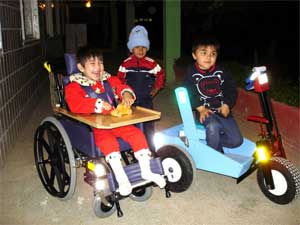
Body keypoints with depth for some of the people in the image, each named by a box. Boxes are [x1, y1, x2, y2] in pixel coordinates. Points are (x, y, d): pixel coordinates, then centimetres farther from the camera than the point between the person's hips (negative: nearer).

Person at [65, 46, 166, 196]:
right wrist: (98, 104, -28)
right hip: (93, 126, -5)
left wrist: (127, 94, -7)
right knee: (108, 142, -34)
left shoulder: (108, 80, 13)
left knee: (137, 134, -10)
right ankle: (121, 178, -25)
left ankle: (146, 171, 2)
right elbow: (75, 105, -22)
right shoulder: (74, 86, -5)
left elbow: (121, 87, 18)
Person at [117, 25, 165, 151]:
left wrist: (156, 88, 10)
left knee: (148, 124, 7)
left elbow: (160, 74, 11)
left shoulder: (151, 63, -4)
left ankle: (151, 148, 21)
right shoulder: (126, 64, -4)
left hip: (146, 99, 0)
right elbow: (119, 79, 5)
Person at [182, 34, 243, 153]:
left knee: (236, 140, -8)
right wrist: (201, 108, -18)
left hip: (222, 110, 4)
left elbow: (231, 89, 7)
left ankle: (211, 141, 12)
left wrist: (227, 105, -9)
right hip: (204, 110, -3)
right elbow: (188, 93, -7)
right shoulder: (191, 73, -3)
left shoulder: (221, 72, 6)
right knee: (213, 126, -36)